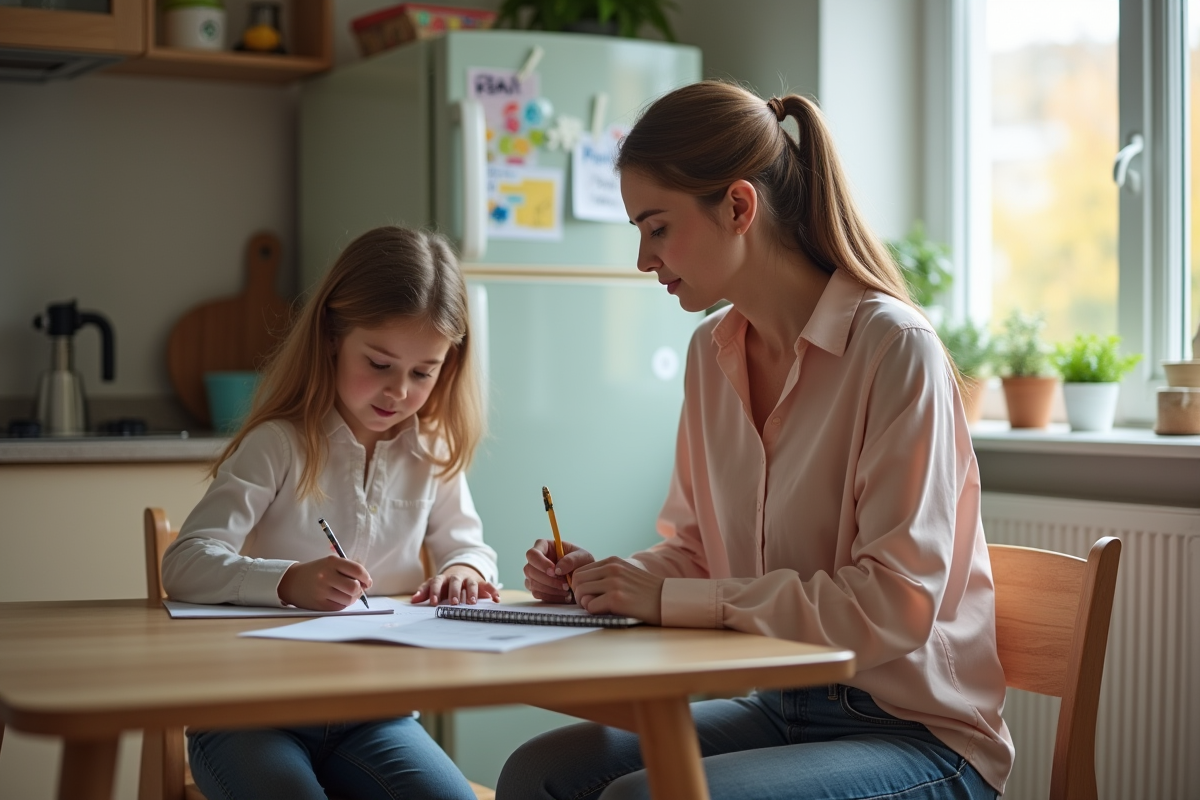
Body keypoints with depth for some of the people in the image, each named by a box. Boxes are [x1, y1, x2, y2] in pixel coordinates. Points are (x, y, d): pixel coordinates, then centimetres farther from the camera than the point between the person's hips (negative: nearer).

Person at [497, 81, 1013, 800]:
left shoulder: (894, 348, -17)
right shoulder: (713, 353, 7)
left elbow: (897, 604, -23)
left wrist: (672, 598, -22)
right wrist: (607, 578, -4)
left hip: (916, 734, -7)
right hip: (780, 708, 7)